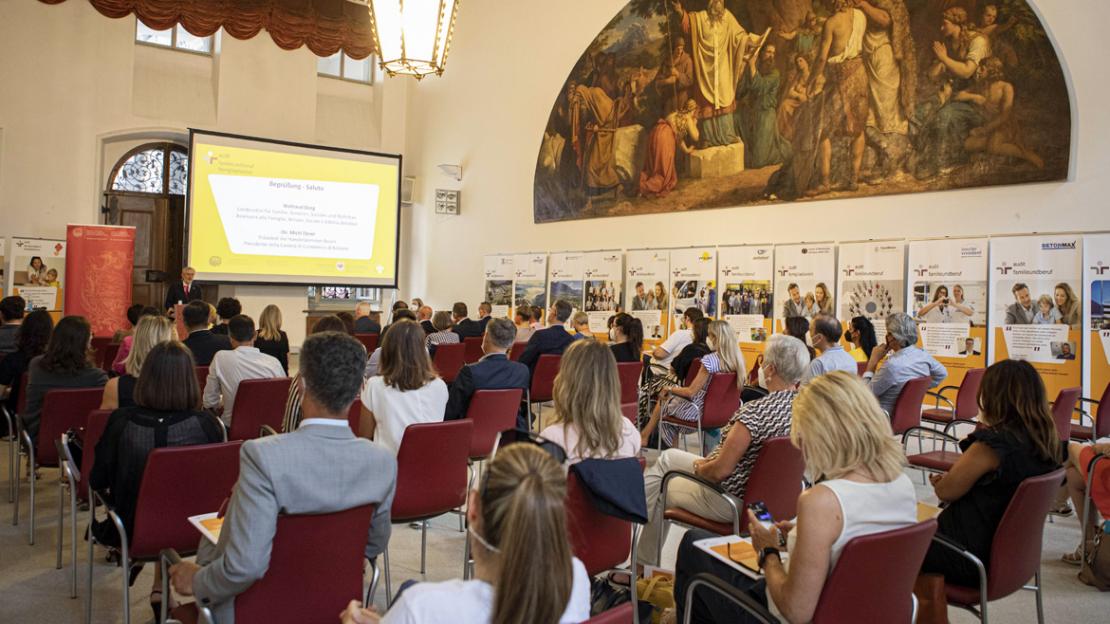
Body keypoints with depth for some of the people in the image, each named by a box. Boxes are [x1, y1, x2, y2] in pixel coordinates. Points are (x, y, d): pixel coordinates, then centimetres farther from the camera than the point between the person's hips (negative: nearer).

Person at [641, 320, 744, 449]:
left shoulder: (710, 360, -25)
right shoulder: (739, 360, -5)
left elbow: (691, 391, -20)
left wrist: (670, 389, -1)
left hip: (700, 411, -7)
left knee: (663, 400, 17)